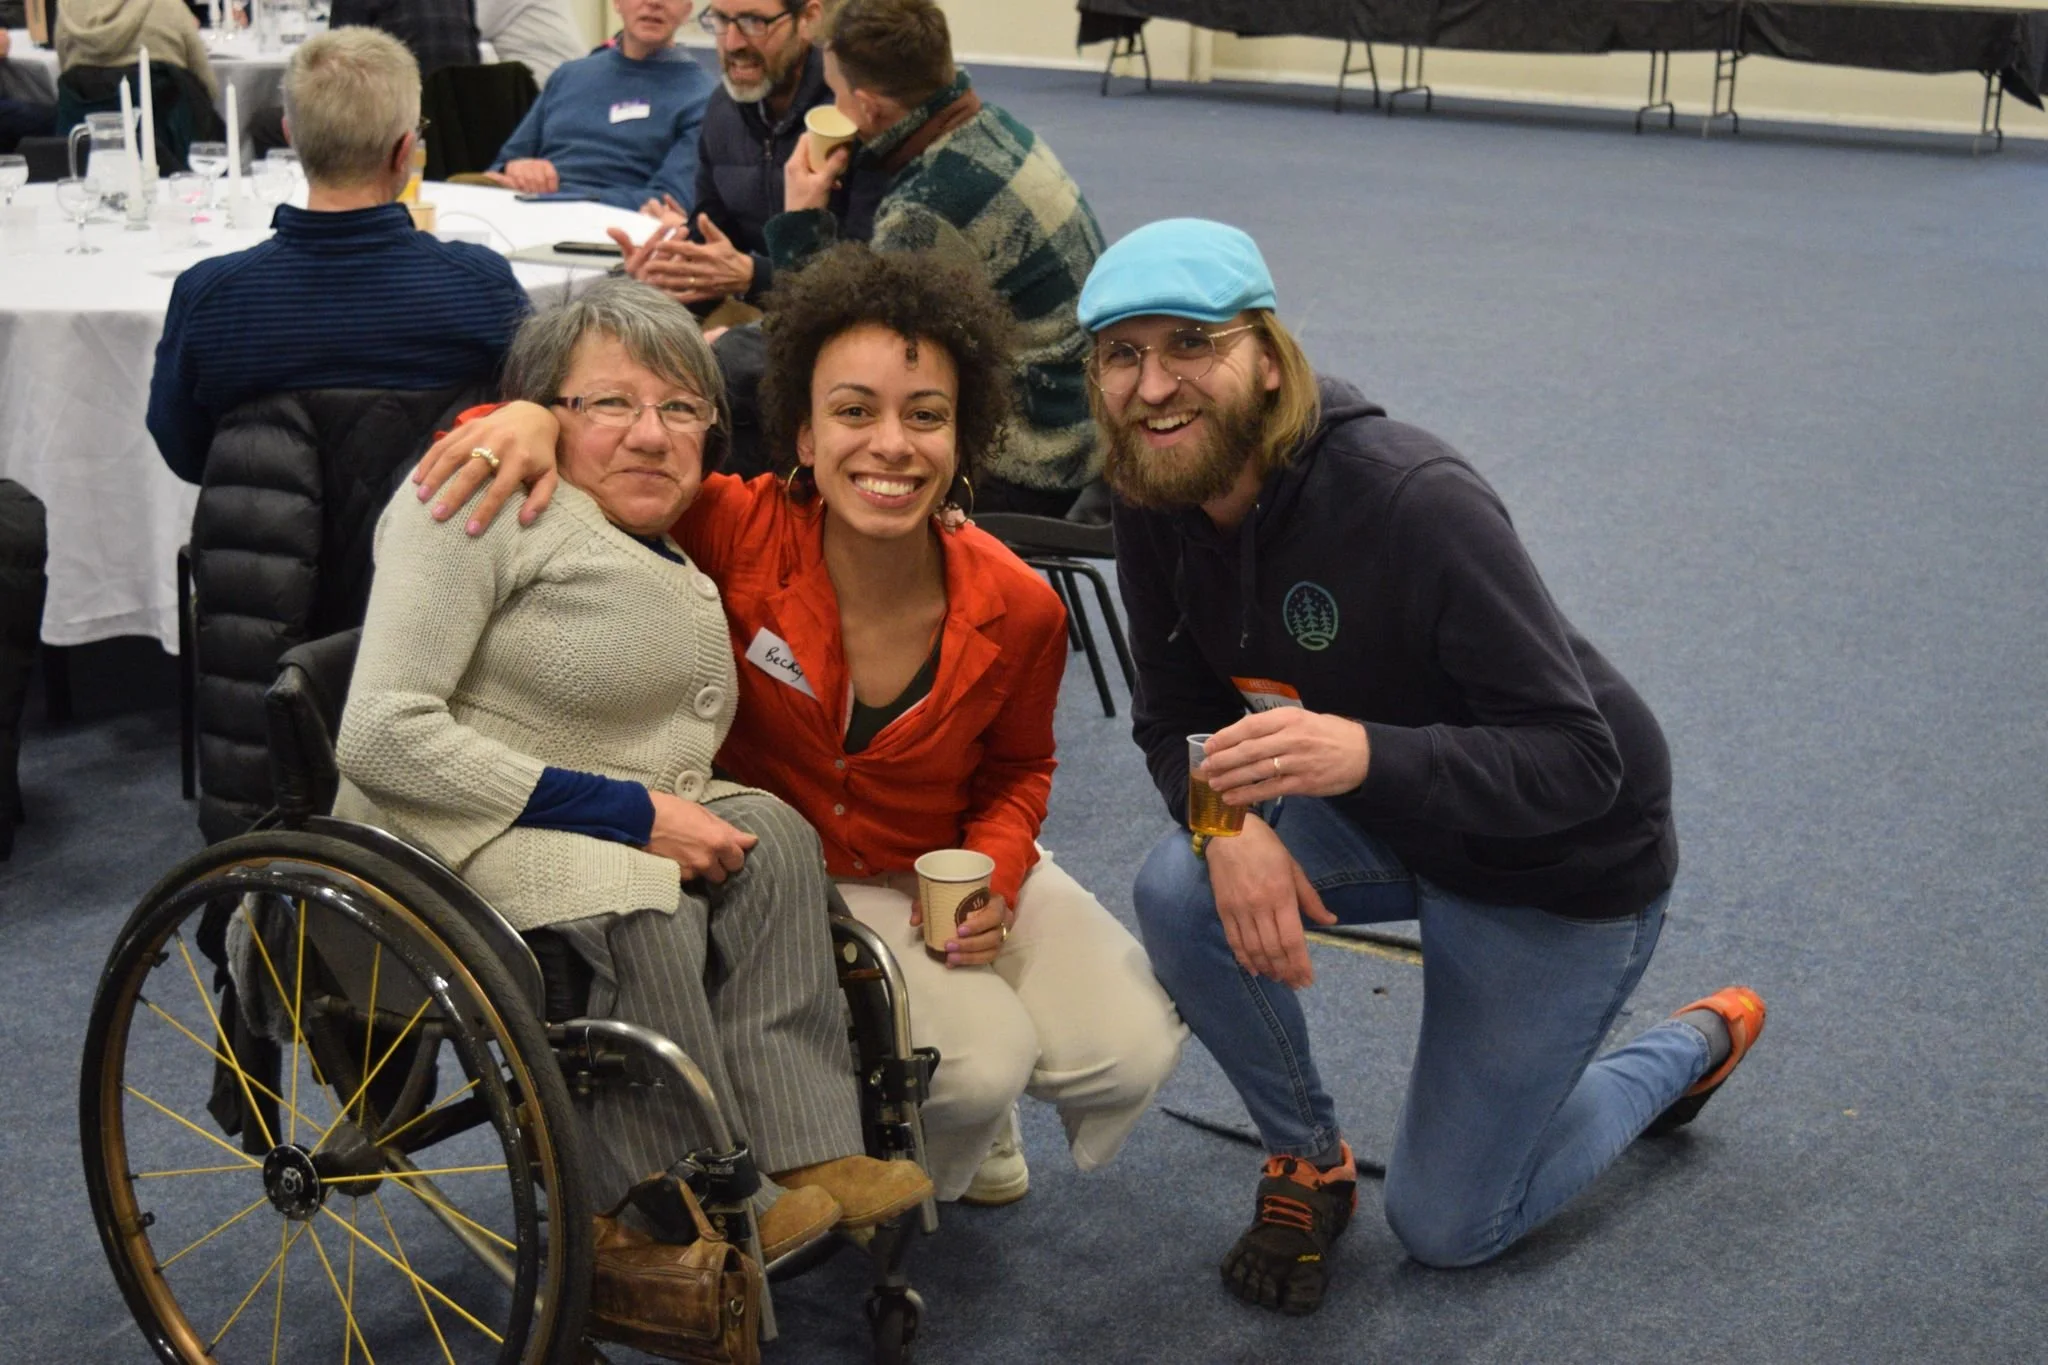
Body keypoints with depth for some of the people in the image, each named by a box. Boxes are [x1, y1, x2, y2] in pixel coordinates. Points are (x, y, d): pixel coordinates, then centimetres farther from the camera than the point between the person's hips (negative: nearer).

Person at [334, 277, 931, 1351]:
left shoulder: (680, 563, 16)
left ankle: (798, 1154, -19)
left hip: (620, 825, 8)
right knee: (643, 904, -32)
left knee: (770, 837, -17)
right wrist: (626, 811, -20)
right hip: (449, 834, -7)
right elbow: (382, 736, -19)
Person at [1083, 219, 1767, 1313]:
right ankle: (1308, 1163, 4)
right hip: (1387, 814, 6)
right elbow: (1176, 716, -5)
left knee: (1443, 1226, 4)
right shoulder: (1158, 502, -14)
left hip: (1561, 863, -5)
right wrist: (1233, 828, -28)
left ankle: (1688, 1049, 29)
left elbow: (1578, 761, -33)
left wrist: (1364, 754, -50)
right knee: (1180, 895, -23)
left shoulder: (1412, 501, -34)